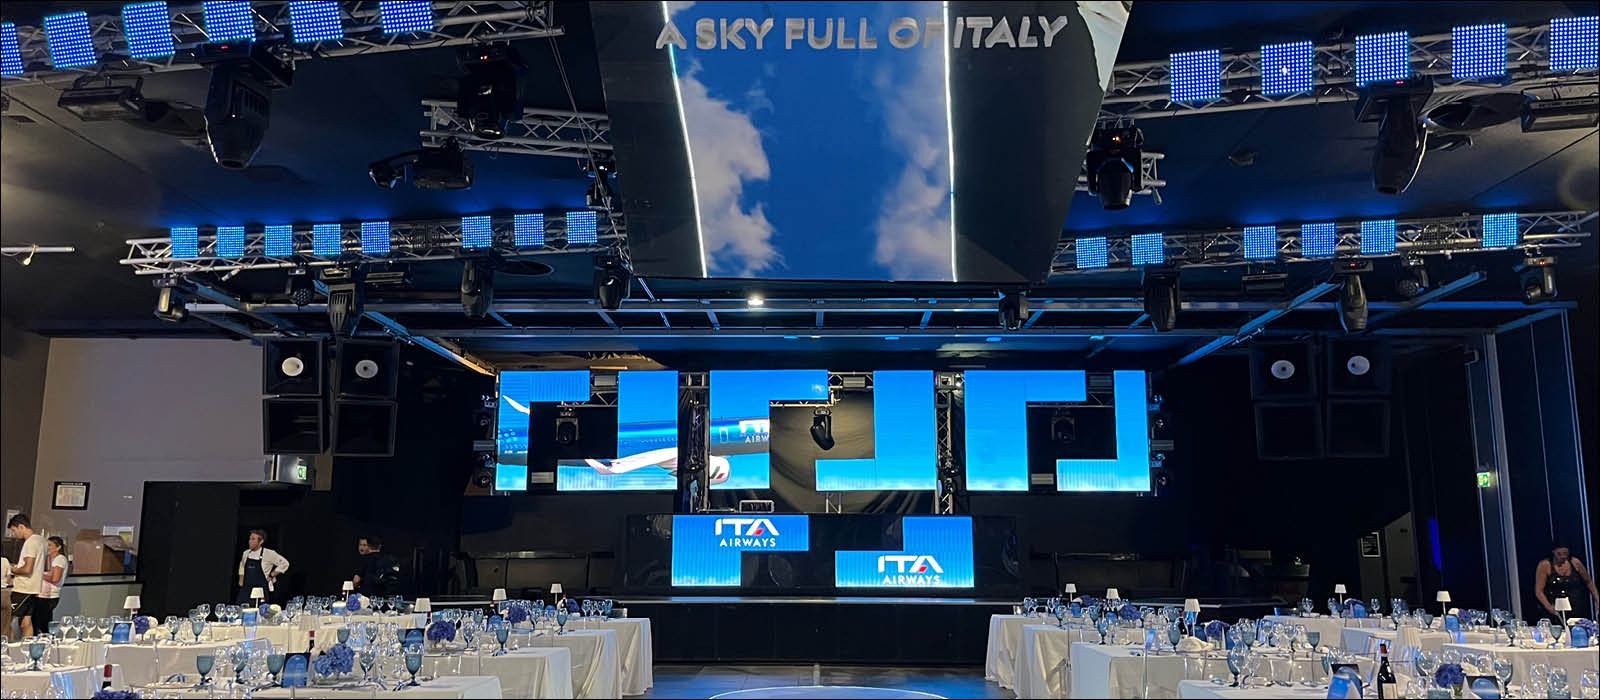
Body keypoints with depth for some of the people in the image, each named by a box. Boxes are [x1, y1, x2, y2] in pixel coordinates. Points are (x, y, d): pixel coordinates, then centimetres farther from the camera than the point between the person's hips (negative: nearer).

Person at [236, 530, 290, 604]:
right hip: (245, 589, 5)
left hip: (261, 591, -5)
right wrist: (241, 583, 16)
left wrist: (271, 575, -4)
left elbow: (284, 564, -5)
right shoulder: (246, 553, 8)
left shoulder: (268, 554, -9)